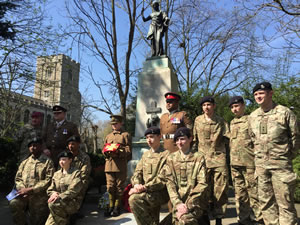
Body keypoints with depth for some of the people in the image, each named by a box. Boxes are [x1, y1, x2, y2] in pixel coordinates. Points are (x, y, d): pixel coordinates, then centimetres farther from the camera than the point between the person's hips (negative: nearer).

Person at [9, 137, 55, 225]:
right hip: (24, 196, 3)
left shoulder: (48, 162, 1)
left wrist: (31, 190, -15)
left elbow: (48, 180, -9)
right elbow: (18, 178, 13)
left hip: (39, 197, -3)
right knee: (14, 204, -26)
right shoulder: (24, 162, 17)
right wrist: (22, 189, -8)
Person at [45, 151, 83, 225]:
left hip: (72, 203, -3)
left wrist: (59, 197, -20)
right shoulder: (56, 174, 17)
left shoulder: (76, 173, 1)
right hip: (58, 203, 3)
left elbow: (72, 191, -9)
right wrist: (54, 193, -7)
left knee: (53, 204, -30)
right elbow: (50, 190, 15)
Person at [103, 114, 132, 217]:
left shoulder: (126, 135, 5)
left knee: (119, 187, 3)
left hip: (121, 165, -4)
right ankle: (111, 206, 15)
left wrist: (117, 151, -17)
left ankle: (117, 207, 14)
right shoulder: (108, 136, 22)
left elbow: (128, 151, -3)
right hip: (109, 165, 4)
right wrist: (107, 151, -3)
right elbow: (104, 149, 21)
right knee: (110, 187, 4)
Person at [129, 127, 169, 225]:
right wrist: (137, 185, -11)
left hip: (160, 192, -7)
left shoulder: (166, 155, -6)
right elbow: (138, 172, 10)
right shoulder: (145, 155, 17)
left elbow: (162, 179, -14)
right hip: (146, 192, 7)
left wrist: (145, 187, -22)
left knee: (134, 199, -26)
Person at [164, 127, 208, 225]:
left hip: (195, 200, -2)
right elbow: (170, 183, 2)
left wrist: (188, 205, -14)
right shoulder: (171, 158, 9)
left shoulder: (199, 157, 3)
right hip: (178, 200, 2)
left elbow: (202, 184, -5)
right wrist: (178, 203, -12)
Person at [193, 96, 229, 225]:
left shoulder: (221, 122, 7)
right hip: (203, 157, 1)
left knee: (220, 189, -2)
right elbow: (195, 140, 14)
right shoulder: (198, 120, 9)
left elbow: (228, 138, 5)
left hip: (219, 157, 0)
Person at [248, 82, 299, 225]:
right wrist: (260, 155, 14)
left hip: (281, 164, -5)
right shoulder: (252, 117, 7)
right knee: (266, 201, 13)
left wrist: (288, 156, 5)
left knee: (285, 201, 0)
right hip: (260, 165, 5)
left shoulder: (285, 112, -7)